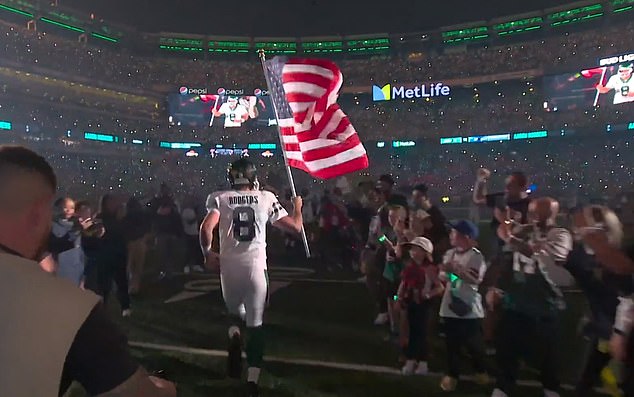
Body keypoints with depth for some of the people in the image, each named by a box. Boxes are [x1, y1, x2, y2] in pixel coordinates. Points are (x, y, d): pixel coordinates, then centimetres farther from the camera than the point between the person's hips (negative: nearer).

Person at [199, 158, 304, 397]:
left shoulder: (220, 199, 1)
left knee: (235, 312, 27)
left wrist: (208, 254, 2)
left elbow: (206, 229, -15)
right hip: (256, 267, -1)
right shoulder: (266, 199, 2)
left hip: (229, 267, 1)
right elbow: (295, 227, 4)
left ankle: (234, 336, -5)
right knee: (255, 324, 12)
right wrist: (297, 207, 24)